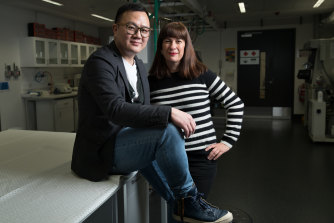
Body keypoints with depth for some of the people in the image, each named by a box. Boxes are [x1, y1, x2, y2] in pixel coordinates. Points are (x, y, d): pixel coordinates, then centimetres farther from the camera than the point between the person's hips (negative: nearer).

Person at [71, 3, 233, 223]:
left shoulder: (140, 67, 13)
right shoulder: (100, 62, -14)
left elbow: (143, 112, 13)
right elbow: (115, 109, -29)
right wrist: (169, 113, -34)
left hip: (126, 143, 9)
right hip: (102, 151, -9)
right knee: (168, 130, -25)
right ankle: (189, 201, -8)